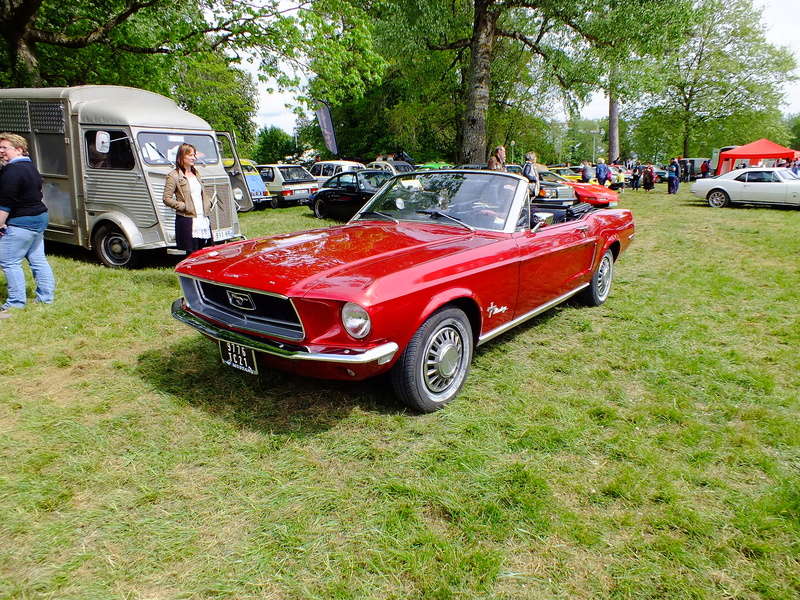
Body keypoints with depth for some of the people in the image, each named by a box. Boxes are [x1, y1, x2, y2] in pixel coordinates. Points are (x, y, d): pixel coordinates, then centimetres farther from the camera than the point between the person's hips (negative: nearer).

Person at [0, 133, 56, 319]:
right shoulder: (30, 167, 15)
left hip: (21, 223, -10)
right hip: (39, 219, 10)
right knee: (38, 259, 14)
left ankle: (16, 302, 3)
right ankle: (46, 296, 19)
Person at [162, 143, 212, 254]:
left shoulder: (196, 174, 19)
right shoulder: (174, 176, -4)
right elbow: (167, 199, -8)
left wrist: (208, 203, 11)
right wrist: (184, 206, -14)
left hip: (203, 219, 7)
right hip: (186, 220, -7)